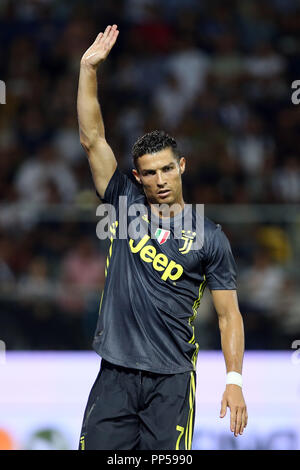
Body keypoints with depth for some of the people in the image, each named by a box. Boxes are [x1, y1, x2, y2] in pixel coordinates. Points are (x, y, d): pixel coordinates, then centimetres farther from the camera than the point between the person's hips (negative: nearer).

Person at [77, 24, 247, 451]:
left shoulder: (209, 236, 4)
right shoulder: (126, 206, 9)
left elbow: (228, 314, 4)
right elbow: (92, 138, 3)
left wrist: (234, 380, -8)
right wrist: (88, 68, -5)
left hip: (171, 379, -1)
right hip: (115, 374, 1)